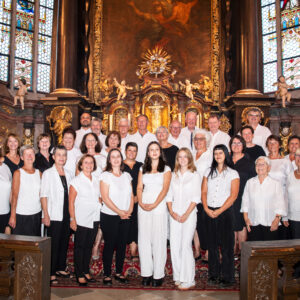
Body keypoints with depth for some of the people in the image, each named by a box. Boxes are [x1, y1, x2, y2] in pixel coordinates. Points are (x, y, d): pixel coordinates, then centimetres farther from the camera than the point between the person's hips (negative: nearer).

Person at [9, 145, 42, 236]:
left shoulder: (39, 173, 8)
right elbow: (14, 195, -6)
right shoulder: (18, 173, -3)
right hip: (21, 215, -4)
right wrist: (12, 215, -11)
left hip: (37, 214, 4)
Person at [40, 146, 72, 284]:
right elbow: (43, 195, -7)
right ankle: (51, 273, 8)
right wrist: (46, 215, -13)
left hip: (66, 215, 5)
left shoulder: (67, 174, 12)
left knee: (64, 243, 11)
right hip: (54, 216, -5)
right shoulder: (48, 173, -3)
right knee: (53, 245, -1)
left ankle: (61, 268, 24)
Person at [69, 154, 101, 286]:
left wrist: (99, 206, 7)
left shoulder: (96, 180, 9)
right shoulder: (76, 181, -6)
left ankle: (86, 272, 24)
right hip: (81, 219, -5)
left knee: (89, 246, 12)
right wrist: (72, 219, -12)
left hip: (94, 219, 5)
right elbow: (71, 202, -7)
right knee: (79, 247, 3)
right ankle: (79, 275, 12)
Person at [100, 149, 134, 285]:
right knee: (109, 245, 2)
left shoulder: (127, 175, 10)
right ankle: (107, 274, 13)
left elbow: (131, 196, 10)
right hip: (109, 216, -4)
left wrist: (129, 210, -5)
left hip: (125, 217, 4)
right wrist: (119, 211, -15)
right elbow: (105, 197, -12)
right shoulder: (105, 175, -5)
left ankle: (119, 273, 22)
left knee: (122, 245, 8)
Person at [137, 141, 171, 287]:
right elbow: (139, 188, 9)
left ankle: (158, 275, 5)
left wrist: (154, 204, -15)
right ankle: (146, 273, 12)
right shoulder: (143, 168, 16)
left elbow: (165, 189, -5)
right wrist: (140, 202, -8)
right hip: (143, 207, 3)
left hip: (159, 207, -3)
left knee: (158, 240, -2)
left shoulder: (166, 169, 6)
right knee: (144, 239, 4)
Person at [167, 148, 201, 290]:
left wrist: (186, 214, -11)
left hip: (189, 214, -4)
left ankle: (188, 280, 1)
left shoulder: (195, 175, 3)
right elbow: (169, 195, 10)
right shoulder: (174, 175, 13)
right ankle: (178, 277, 14)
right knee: (174, 246, 3)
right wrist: (171, 212, -4)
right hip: (175, 215, 4)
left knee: (186, 245, -8)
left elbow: (196, 197, -4)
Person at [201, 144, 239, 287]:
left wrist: (219, 211, -13)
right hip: (209, 212, 3)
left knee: (226, 244, -1)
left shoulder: (233, 173, 2)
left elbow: (233, 195, -6)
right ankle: (213, 274, 17)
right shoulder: (208, 172, 13)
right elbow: (204, 192, 8)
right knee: (212, 244, 7)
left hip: (225, 211, -3)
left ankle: (227, 277, 7)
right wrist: (206, 208, -7)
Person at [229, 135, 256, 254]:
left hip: (243, 198, -3)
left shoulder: (249, 162, 1)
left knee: (241, 224, 2)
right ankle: (233, 250, 17)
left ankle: (241, 250, 14)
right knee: (232, 224, 6)